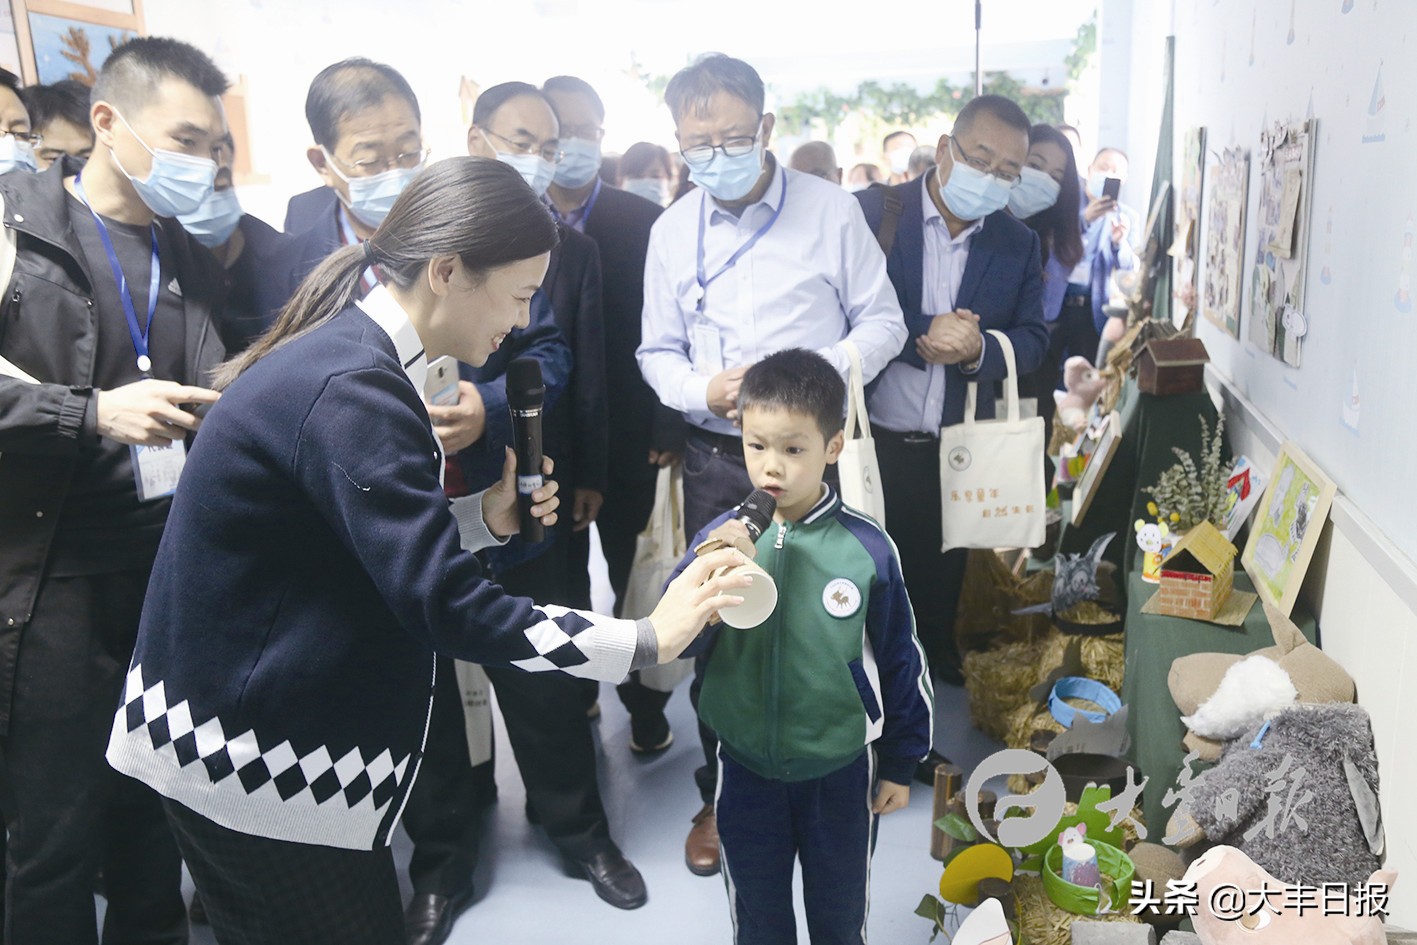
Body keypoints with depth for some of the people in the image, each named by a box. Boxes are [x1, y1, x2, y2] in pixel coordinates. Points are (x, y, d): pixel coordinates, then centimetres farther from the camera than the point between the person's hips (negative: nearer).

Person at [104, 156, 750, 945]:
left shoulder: (352, 351, 3)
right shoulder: (351, 389, -26)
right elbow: (447, 607, -29)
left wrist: (483, 519, -3)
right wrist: (649, 639, -23)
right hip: (255, 759, -9)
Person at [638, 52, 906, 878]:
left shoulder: (831, 208, -3)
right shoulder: (673, 230, 6)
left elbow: (883, 321, -2)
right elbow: (657, 352, 8)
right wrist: (703, 389, -13)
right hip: (716, 460, 2)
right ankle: (721, 792, 30)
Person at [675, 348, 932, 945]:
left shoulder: (866, 547, -15)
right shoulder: (721, 537, -11)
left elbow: (900, 661, -4)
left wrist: (901, 764, 4)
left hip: (841, 769, -1)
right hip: (746, 767, 1)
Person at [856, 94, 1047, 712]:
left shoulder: (1018, 244, 5)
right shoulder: (871, 213, -7)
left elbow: (1032, 339, 4)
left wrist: (977, 348, -17)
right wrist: (925, 333, -22)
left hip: (954, 455, 4)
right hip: (866, 444, -3)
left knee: (936, 593, 17)